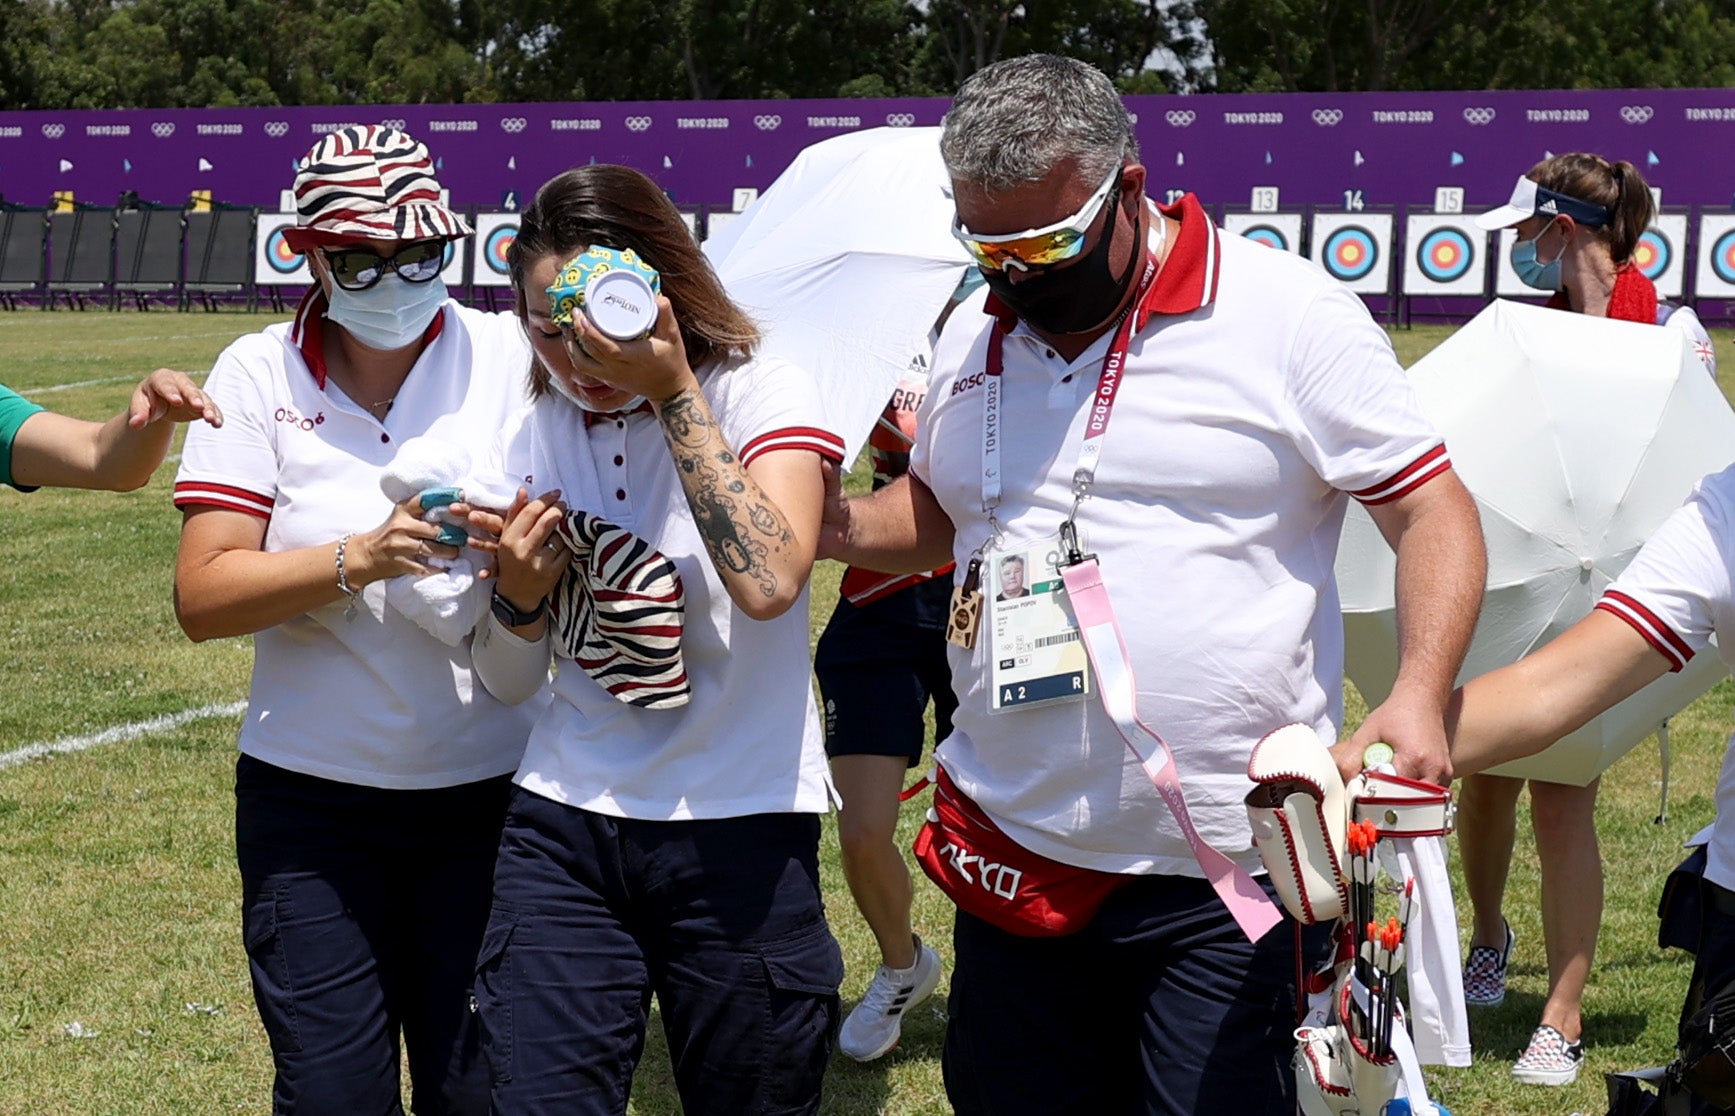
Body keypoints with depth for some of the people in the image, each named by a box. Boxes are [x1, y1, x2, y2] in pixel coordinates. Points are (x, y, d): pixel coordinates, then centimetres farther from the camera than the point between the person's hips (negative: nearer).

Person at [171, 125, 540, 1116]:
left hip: (490, 786, 0)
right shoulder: (258, 377, -2)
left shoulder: (511, 356, -2)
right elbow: (202, 598, -7)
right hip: (313, 800, 0)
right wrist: (360, 561, -21)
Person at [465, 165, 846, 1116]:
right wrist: (521, 597, -9)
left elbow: (768, 582, -28)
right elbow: (509, 683, 13)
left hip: (739, 832, -3)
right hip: (564, 828, 4)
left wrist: (672, 393, -24)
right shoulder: (538, 436, 6)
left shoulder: (761, 394, -7)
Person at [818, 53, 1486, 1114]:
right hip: (1018, 863, 6)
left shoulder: (1290, 316, -7)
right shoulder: (972, 338, 11)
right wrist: (836, 524, 6)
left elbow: (1434, 512, -6)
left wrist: (1419, 695, -22)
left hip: (1226, 883, -5)